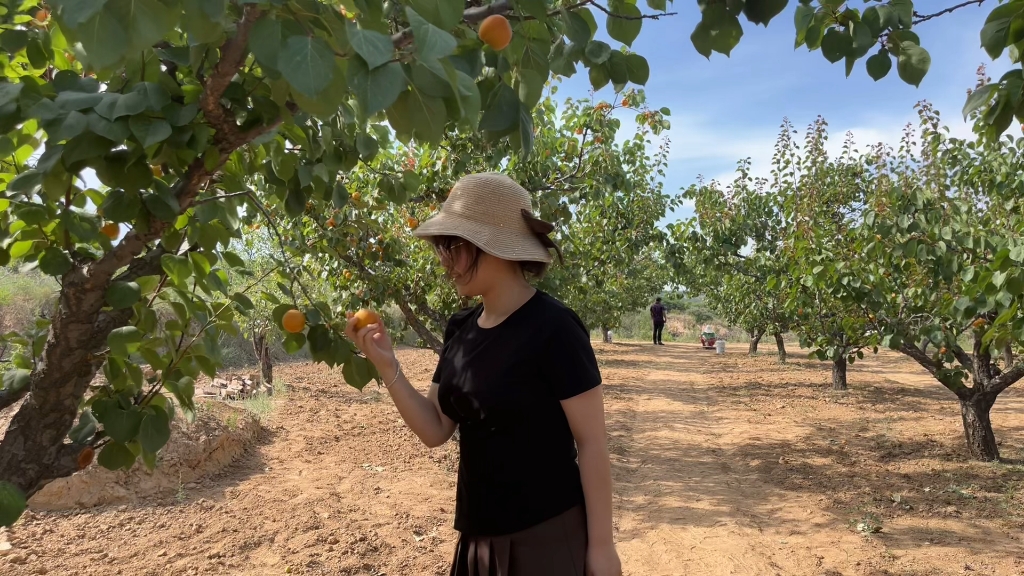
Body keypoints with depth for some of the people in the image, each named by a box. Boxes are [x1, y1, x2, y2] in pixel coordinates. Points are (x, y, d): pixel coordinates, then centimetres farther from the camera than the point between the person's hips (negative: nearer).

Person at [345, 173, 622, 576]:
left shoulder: (553, 329, -18)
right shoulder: (461, 329, 2)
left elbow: (592, 444, -15)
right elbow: (435, 430, 3)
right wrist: (387, 366, -9)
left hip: (547, 537, -6)